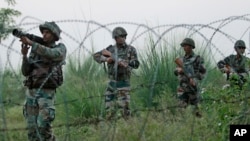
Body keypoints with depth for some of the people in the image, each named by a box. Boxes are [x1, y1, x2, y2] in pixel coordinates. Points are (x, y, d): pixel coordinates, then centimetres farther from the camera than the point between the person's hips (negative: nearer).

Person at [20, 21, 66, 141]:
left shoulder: (60, 48, 2)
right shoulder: (35, 51, 16)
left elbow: (50, 54, -24)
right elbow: (26, 72, 8)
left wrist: (30, 42, -26)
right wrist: (24, 55, -9)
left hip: (46, 93, -5)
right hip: (31, 92, 5)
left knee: (43, 127, -16)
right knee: (32, 128, 1)